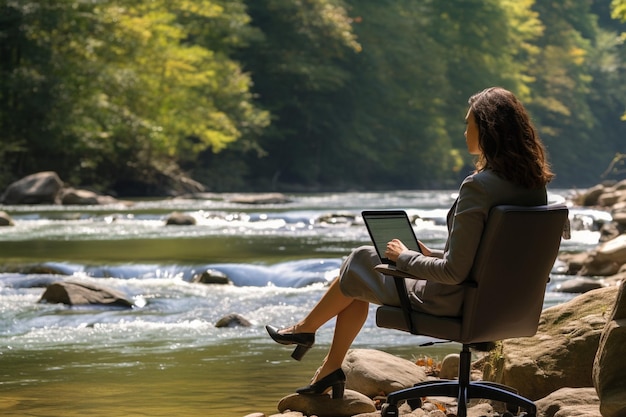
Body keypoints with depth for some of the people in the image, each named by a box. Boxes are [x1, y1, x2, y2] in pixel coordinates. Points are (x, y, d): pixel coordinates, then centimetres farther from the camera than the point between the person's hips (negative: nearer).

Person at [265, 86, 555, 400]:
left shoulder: (478, 187, -28)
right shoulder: (534, 183, -1)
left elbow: (455, 271, -27)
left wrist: (405, 257, -10)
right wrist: (433, 255, 12)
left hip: (453, 302, -8)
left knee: (358, 263, 14)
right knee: (357, 280, 21)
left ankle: (305, 329, 37)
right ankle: (331, 370, 31)